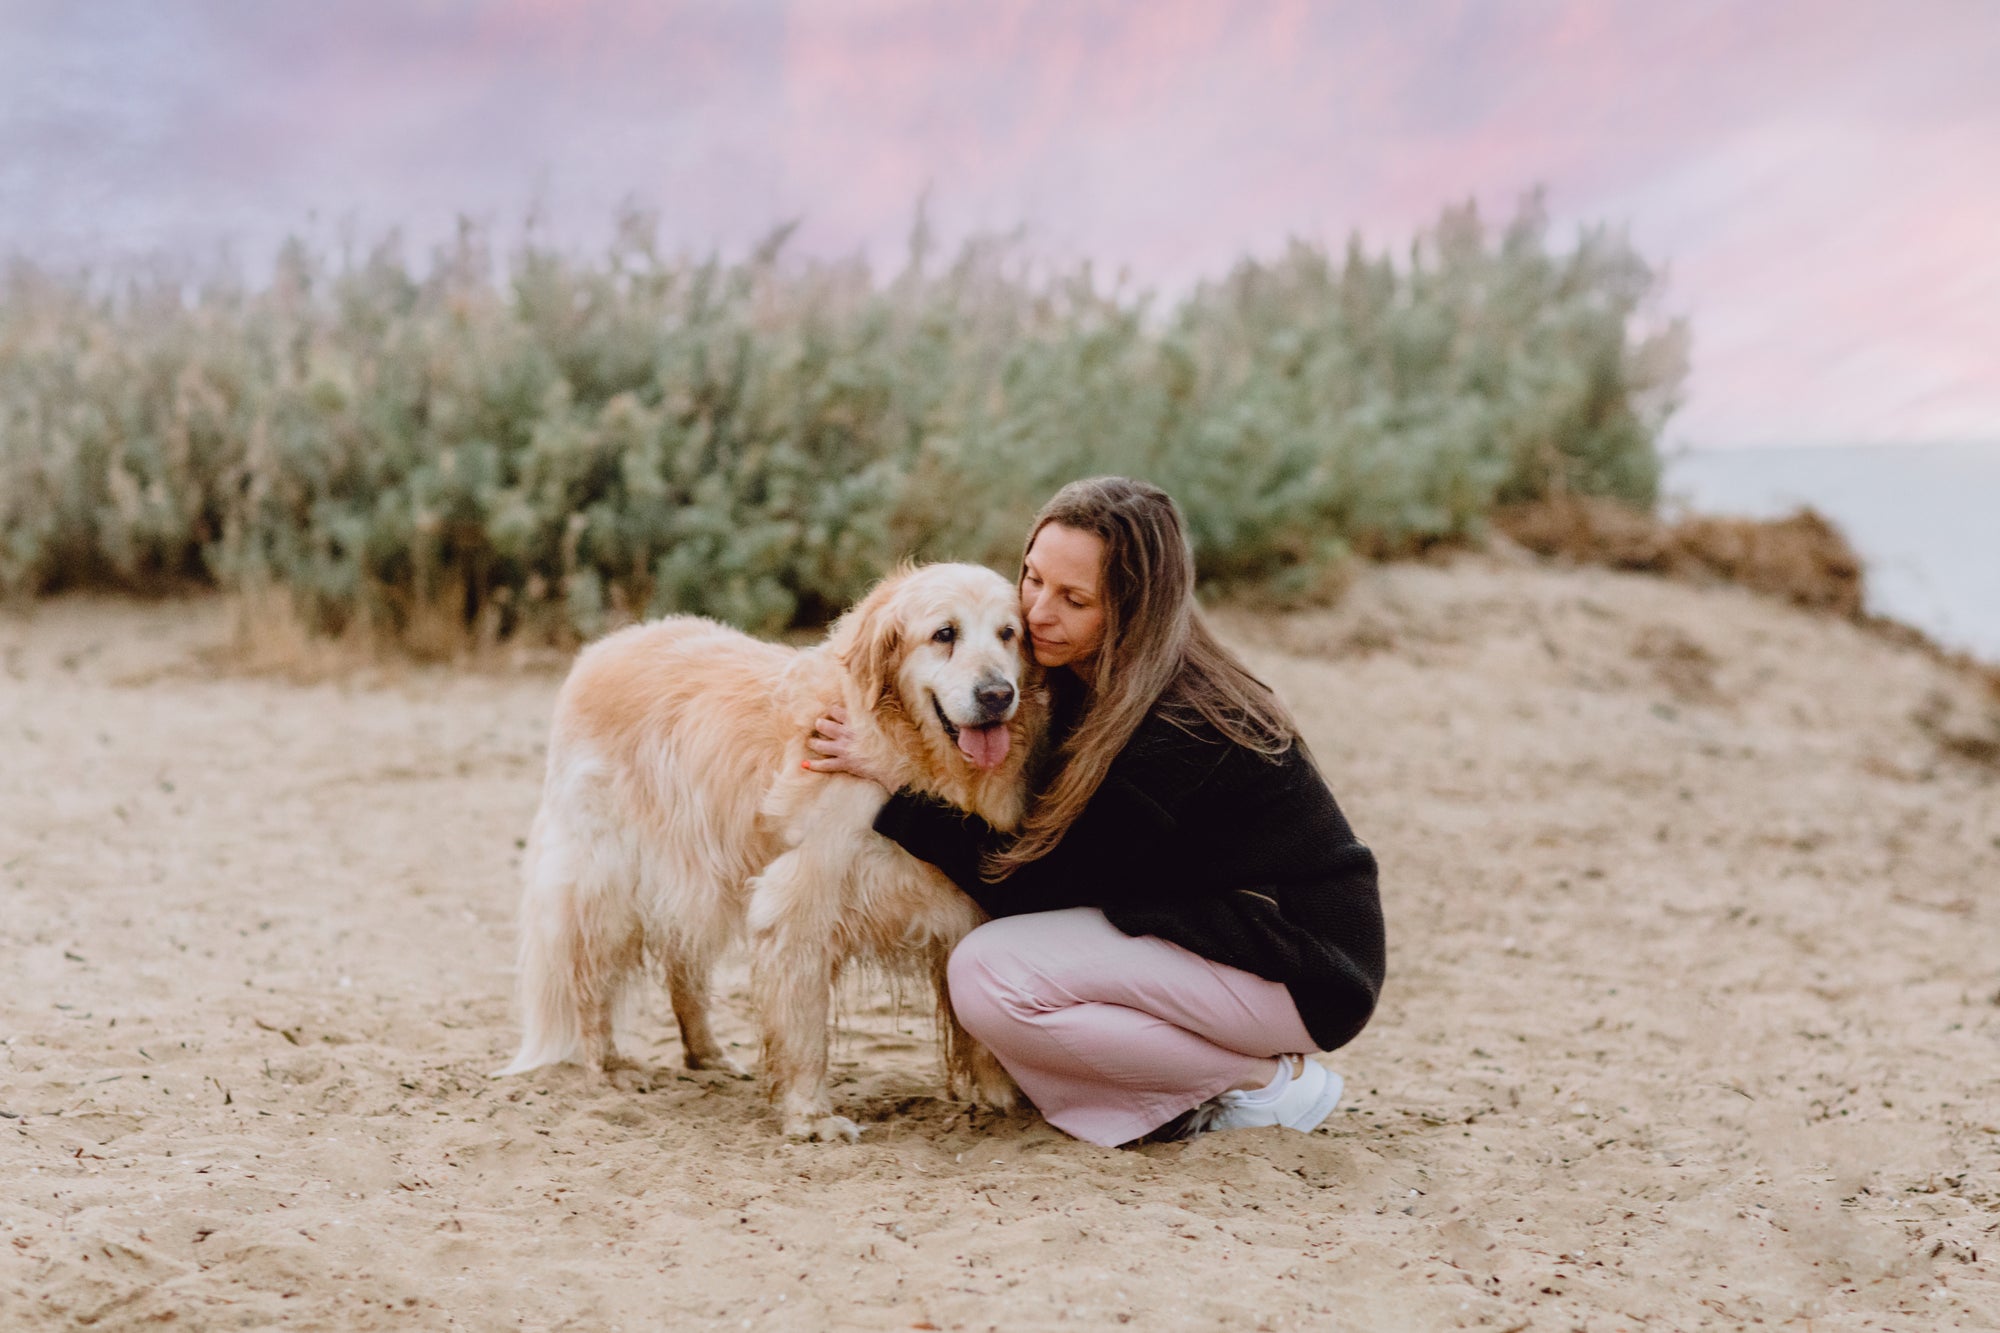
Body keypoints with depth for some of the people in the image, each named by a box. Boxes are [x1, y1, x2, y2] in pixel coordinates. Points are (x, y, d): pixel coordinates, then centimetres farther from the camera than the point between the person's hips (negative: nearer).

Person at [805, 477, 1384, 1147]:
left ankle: (1261, 1079, -8)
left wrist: (893, 782, -19)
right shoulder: (1092, 683, 0)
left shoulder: (1176, 735, -26)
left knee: (989, 976, -18)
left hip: (1294, 968, -9)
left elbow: (1034, 884, -19)